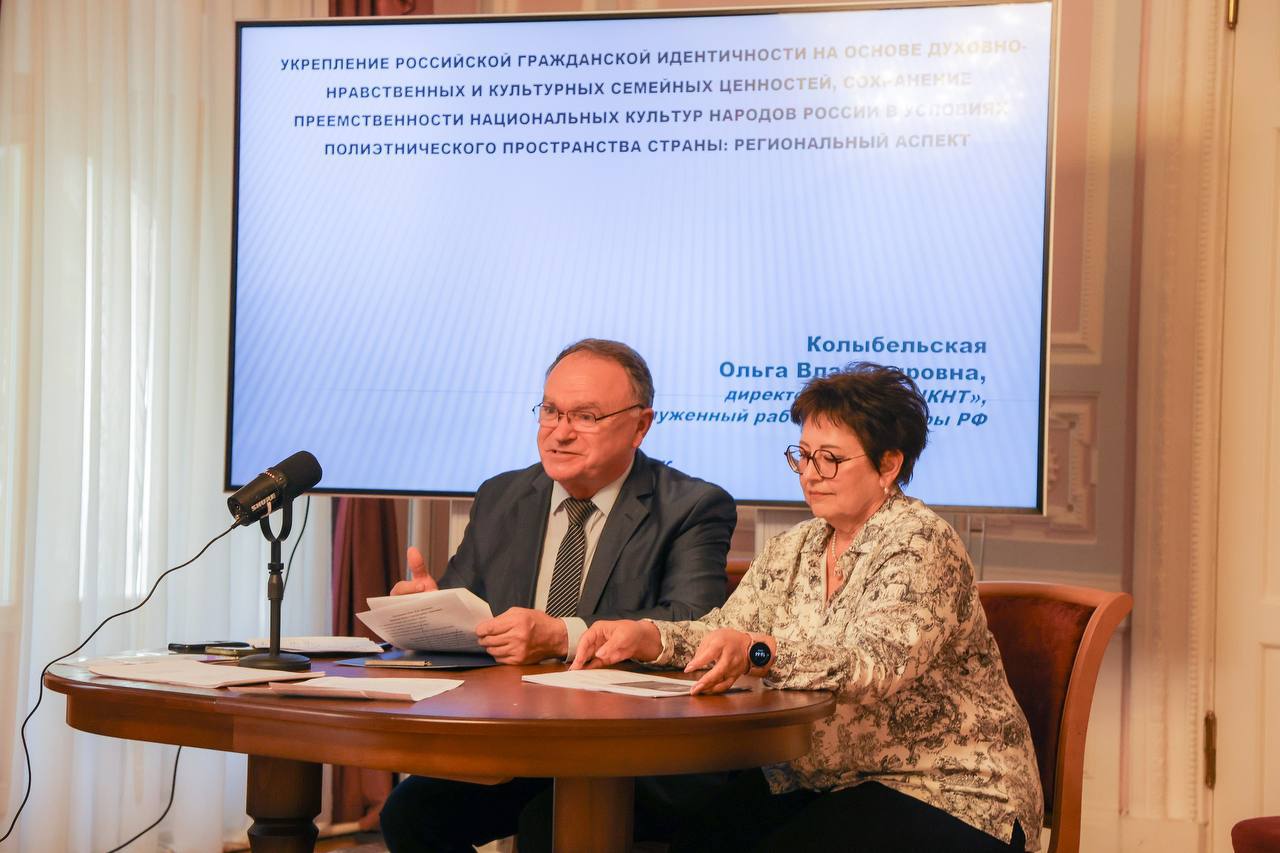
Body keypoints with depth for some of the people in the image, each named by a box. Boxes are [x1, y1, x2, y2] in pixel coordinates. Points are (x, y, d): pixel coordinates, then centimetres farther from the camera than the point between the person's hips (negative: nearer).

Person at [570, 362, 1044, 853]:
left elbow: (877, 664, -28)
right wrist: (645, 637, -15)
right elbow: (725, 630, 6)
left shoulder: (921, 545, -13)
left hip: (948, 796, -6)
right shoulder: (793, 550, 11)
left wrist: (759, 651, -42)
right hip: (820, 782, 6)